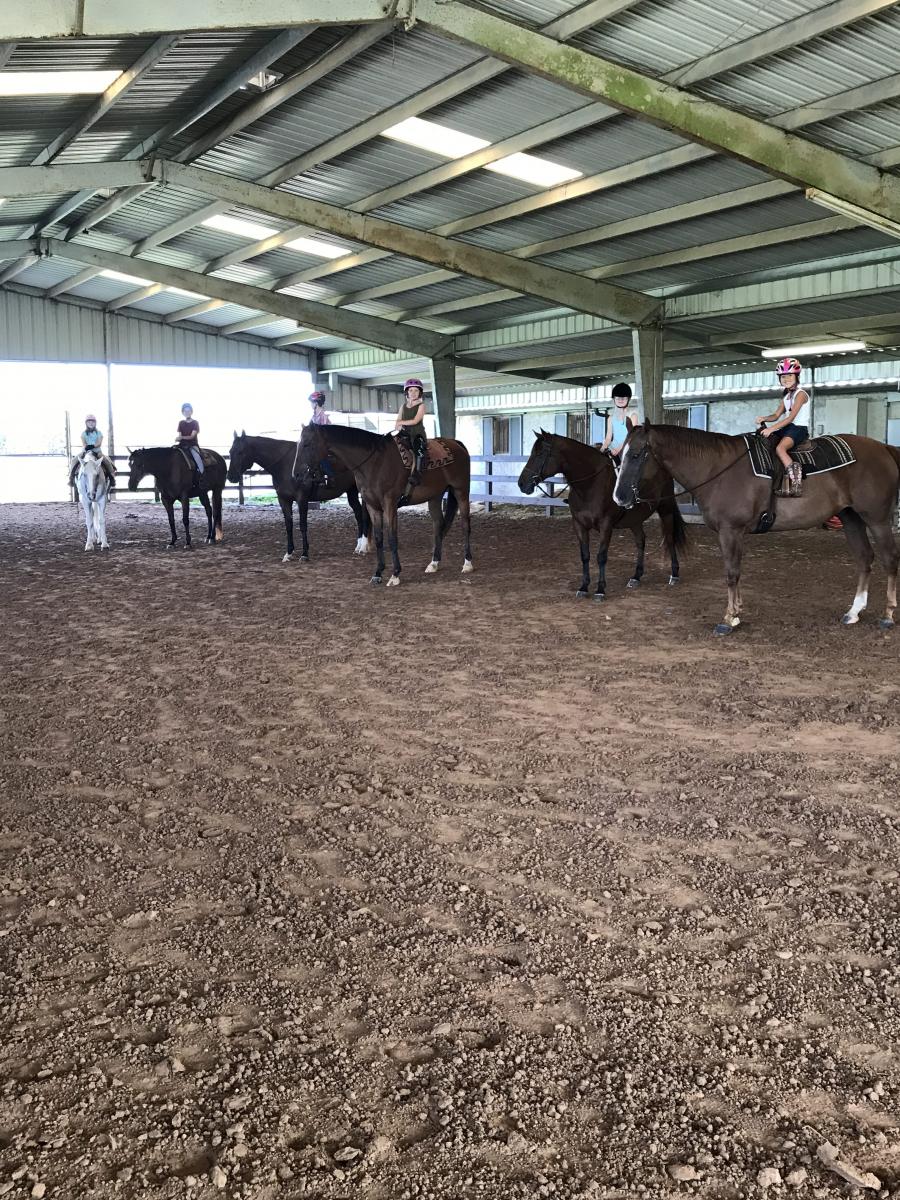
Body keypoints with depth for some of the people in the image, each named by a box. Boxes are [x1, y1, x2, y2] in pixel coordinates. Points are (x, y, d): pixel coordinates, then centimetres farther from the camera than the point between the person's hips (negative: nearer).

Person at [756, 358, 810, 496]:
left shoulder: (800, 394, -10)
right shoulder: (785, 396, 18)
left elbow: (790, 417, -19)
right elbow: (776, 415, 14)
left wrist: (771, 429, -26)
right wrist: (764, 418, -9)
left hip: (799, 428, -10)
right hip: (787, 428, 10)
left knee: (780, 448, -34)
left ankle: (795, 482, -36)